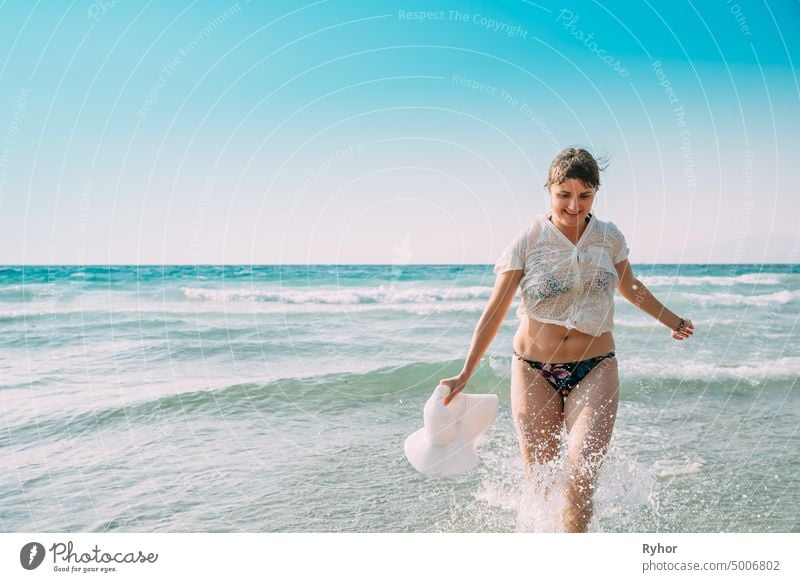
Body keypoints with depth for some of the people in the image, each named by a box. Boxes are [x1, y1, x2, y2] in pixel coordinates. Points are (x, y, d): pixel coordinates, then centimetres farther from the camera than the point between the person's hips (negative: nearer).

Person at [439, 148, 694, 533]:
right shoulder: (527, 242, -8)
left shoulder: (610, 237, 1)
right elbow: (495, 313, -7)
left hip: (595, 370, 1)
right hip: (534, 371, -1)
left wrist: (673, 321, 34)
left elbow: (629, 287, 21)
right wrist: (465, 374, -12)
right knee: (539, 483, 4)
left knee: (580, 480, -14)